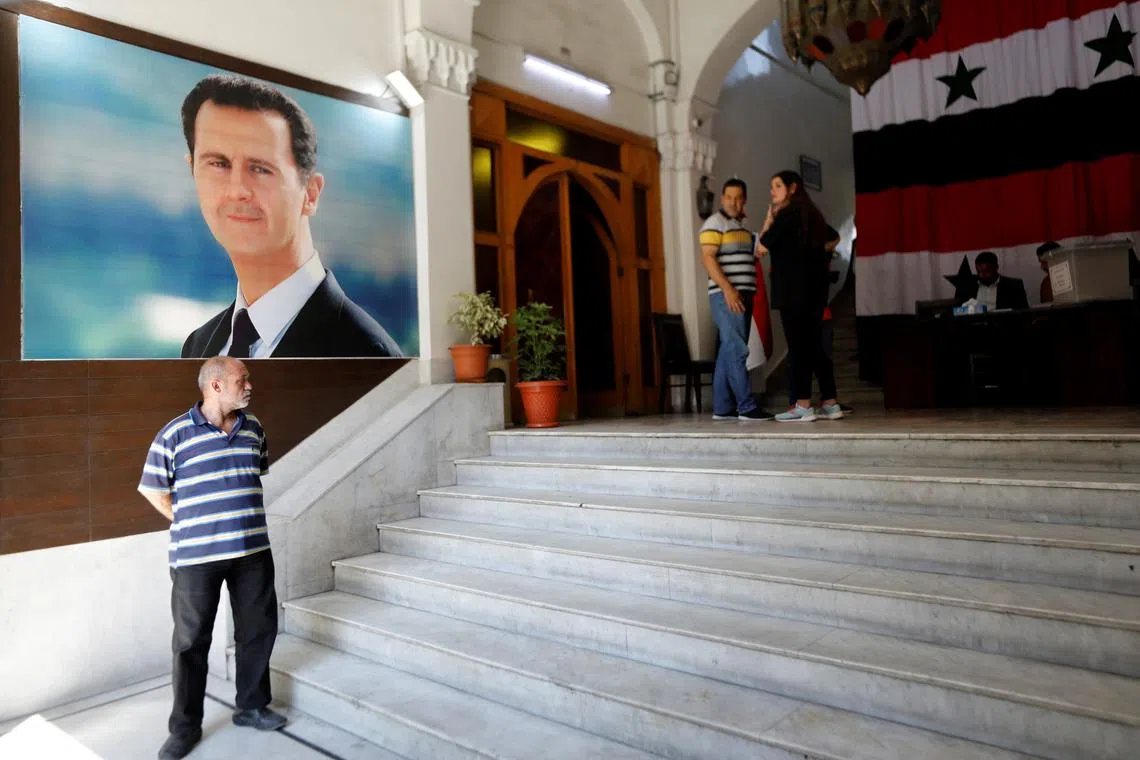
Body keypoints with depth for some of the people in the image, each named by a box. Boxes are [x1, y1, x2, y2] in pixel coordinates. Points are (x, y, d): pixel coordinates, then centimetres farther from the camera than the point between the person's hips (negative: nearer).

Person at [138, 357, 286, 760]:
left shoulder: (253, 428, 5)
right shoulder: (175, 434, -10)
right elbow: (153, 490, -3)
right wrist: (190, 526, 1)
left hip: (253, 551, 5)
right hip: (196, 557, -4)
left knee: (258, 630, 12)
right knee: (191, 641, 7)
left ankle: (252, 707, 31)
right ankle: (185, 727, 24)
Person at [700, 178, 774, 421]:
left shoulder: (741, 225, 22)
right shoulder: (715, 223, -5)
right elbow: (708, 258, -16)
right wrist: (727, 289, -23)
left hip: (742, 294, 9)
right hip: (726, 295, -9)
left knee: (728, 352, 7)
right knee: (737, 350, -12)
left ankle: (722, 408, 8)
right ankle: (747, 407, -12)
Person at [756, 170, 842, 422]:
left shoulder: (787, 213, -8)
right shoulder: (810, 213, 19)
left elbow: (762, 248, -10)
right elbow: (833, 237, 36)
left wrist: (768, 220, 1)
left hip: (794, 288, -9)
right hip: (814, 286, 9)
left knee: (798, 346, -8)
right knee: (814, 345, 10)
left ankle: (803, 406, -9)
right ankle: (830, 404, 11)